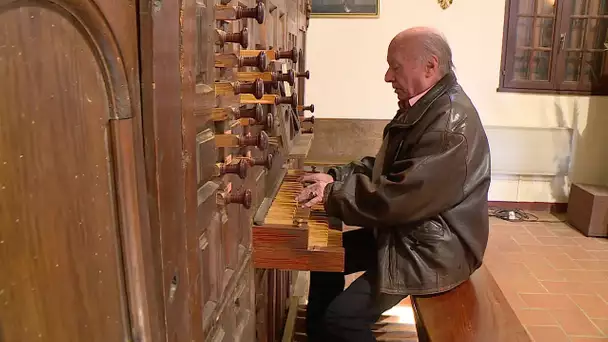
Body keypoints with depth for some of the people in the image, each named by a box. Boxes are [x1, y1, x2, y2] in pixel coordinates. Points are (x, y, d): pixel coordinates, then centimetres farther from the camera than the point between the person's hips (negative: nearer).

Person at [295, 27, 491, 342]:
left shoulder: (451, 124, -26)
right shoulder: (423, 106, 7)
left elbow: (396, 200, -29)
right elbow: (384, 167, 13)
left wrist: (332, 194, -18)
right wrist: (334, 179, -1)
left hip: (432, 249, -10)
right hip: (405, 231, 10)